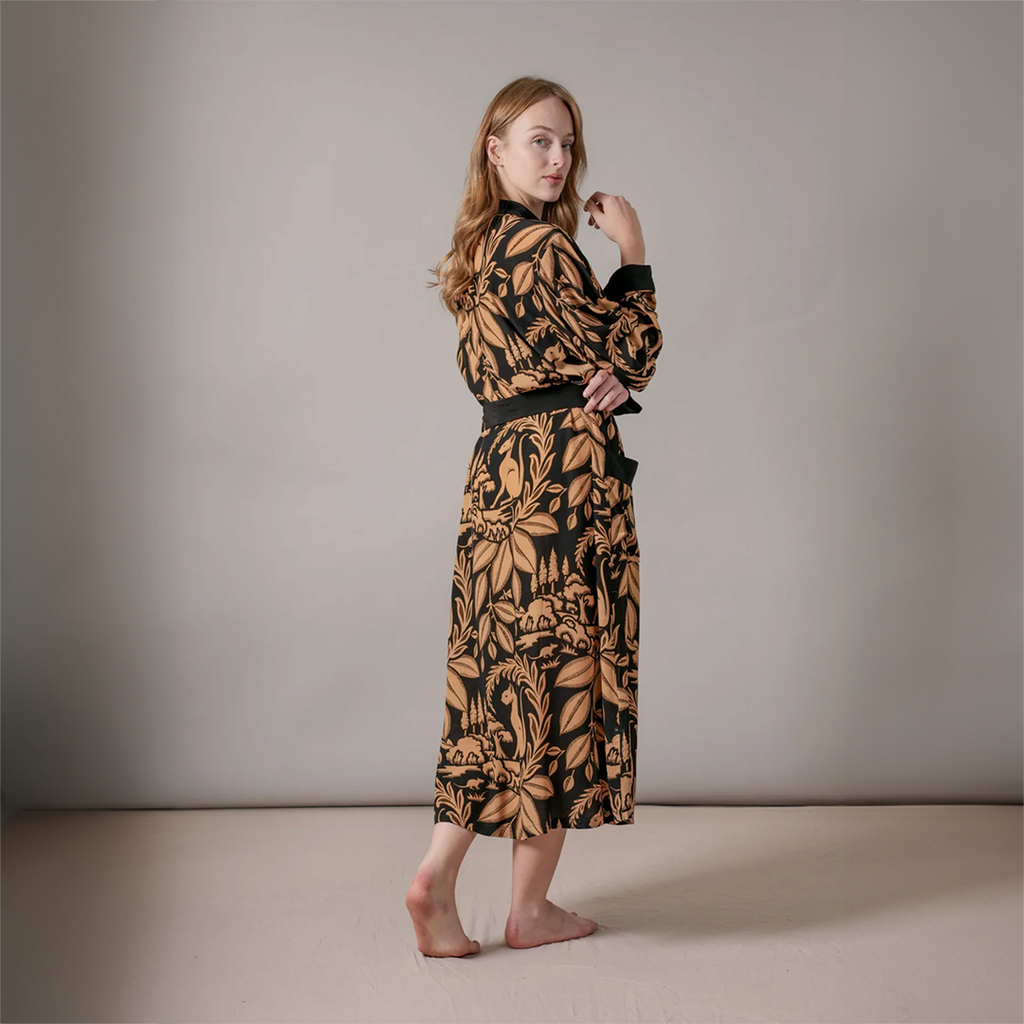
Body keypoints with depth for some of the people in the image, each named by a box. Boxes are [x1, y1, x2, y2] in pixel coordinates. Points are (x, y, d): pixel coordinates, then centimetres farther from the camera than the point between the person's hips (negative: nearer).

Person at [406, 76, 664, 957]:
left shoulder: (479, 248, 16)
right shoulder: (544, 246, -12)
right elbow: (632, 347, -6)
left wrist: (602, 376, -4)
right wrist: (632, 247, 1)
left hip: (500, 469, 9)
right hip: (566, 475, -9)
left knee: (502, 678, 12)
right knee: (561, 673, 0)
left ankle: (438, 874, 9)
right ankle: (532, 908, 11)